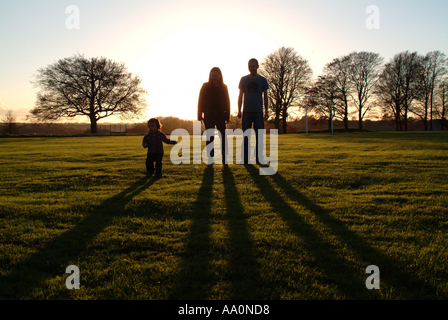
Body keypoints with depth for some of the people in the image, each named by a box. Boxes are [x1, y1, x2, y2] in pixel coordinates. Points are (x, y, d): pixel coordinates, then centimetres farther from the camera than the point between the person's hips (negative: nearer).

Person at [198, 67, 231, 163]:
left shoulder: (224, 87, 8)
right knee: (210, 137, 1)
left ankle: (224, 157, -1)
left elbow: (227, 102, 8)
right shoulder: (205, 86, 4)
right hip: (208, 115, -1)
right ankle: (210, 158, 6)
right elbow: (200, 101, 2)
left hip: (220, 115, 1)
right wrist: (200, 115, -4)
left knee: (223, 135, -6)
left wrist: (227, 116, 2)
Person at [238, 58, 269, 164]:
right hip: (247, 112, 0)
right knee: (246, 136, -1)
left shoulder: (262, 80, 8)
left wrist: (266, 111, 2)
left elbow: (265, 97, 10)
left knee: (259, 136, -1)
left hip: (258, 112, 0)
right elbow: (240, 96, 11)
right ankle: (245, 159, 3)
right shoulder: (244, 79, 9)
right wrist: (239, 111, 4)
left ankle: (258, 158, 5)